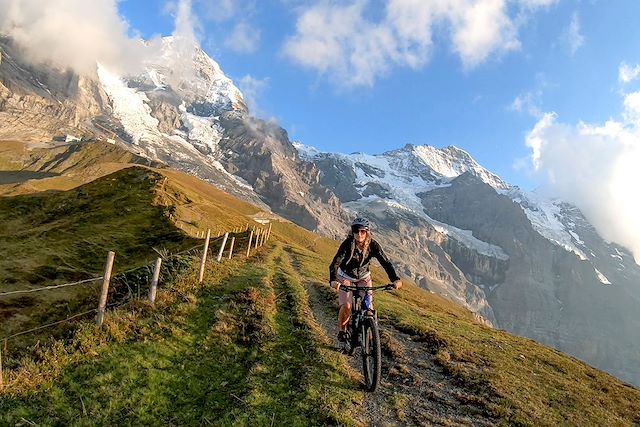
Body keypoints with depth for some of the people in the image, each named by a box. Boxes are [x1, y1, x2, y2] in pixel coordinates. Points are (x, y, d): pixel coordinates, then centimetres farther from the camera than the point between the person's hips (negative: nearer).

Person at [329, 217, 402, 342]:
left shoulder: (373, 245, -22)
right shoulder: (348, 244, -28)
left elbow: (385, 262, -27)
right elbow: (335, 263, -36)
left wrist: (395, 279, -43)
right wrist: (333, 280, -54)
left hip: (364, 277, 2)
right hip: (345, 278, -2)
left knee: (369, 307, -10)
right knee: (346, 306, -18)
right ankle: (342, 330, 10)